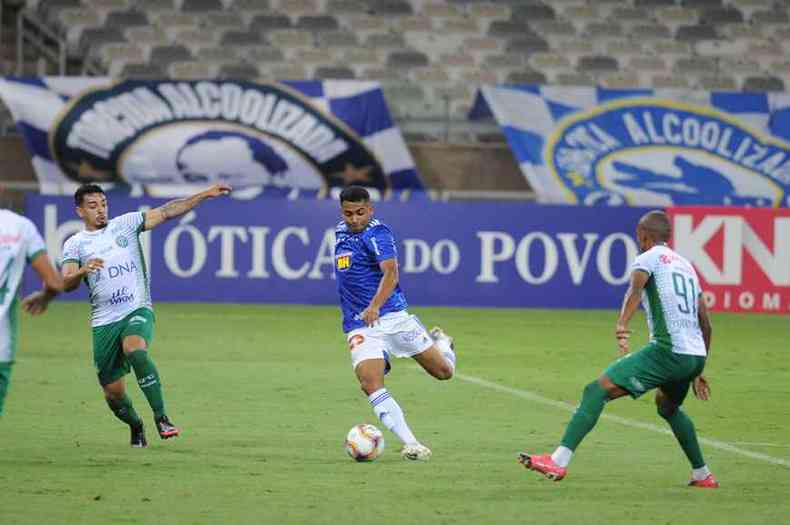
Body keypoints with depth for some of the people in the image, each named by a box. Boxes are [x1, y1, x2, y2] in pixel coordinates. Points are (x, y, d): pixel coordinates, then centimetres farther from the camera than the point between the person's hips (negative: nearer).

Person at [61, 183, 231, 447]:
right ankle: (136, 427, 33)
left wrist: (205, 195, -4)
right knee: (113, 392, 1)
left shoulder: (124, 224, 8)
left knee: (135, 350, -35)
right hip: (104, 322, 2)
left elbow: (166, 211, 4)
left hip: (137, 310, -2)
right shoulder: (75, 244, 6)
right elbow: (67, 284, -8)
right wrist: (83, 271, -30)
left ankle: (161, 417, -29)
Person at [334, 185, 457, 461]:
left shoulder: (376, 234, -12)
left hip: (391, 316, -5)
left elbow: (390, 273, -27)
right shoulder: (341, 232, 12)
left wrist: (375, 306, -43)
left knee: (443, 371, 4)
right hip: (359, 326, 5)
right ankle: (411, 445, -26)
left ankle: (440, 343, 43)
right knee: (370, 383, -22)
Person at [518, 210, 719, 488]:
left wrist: (622, 324, -37)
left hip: (667, 350, -8)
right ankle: (702, 475, 39)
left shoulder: (649, 258, 3)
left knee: (596, 391, -10)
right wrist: (698, 372, 36)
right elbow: (705, 324, 28)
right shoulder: (687, 266, 26)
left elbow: (636, 289, -20)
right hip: (696, 355, 8)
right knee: (667, 406, 37)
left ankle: (558, 462, -23)